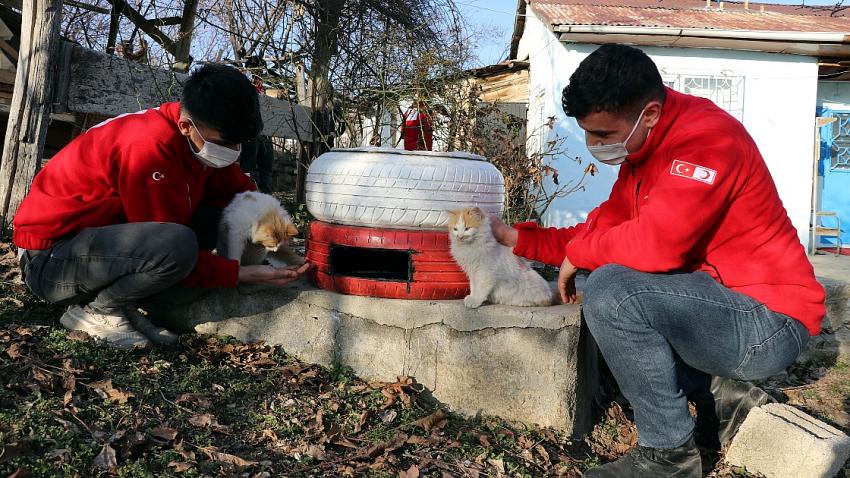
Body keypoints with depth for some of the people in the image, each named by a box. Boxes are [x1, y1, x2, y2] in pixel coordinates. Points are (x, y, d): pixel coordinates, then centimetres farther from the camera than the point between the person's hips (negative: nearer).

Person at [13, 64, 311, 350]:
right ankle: (96, 310, -7)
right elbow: (173, 251, -24)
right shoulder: (152, 147, -28)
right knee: (178, 243, -33)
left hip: (98, 236, 9)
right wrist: (245, 274, -24)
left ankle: (125, 306, -1)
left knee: (212, 215, -4)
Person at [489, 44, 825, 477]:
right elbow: (604, 228, 10)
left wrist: (577, 253, -13)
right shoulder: (643, 150, 8)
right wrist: (517, 238, 4)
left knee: (609, 290, -27)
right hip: (716, 301, 10)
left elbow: (654, 243, -31)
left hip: (768, 320, -10)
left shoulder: (707, 140, -21)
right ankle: (702, 391, 11)